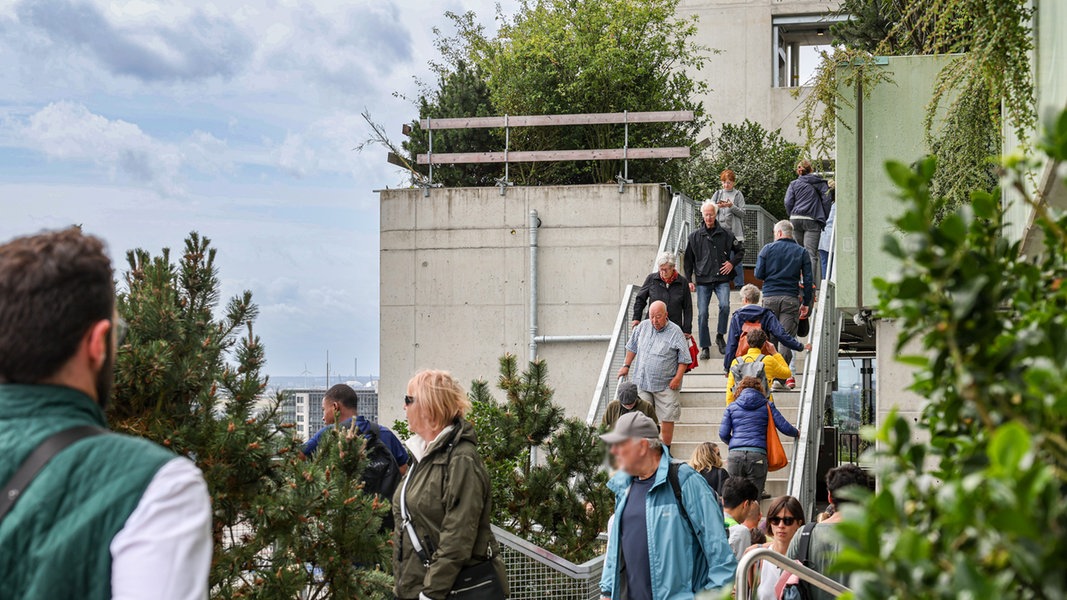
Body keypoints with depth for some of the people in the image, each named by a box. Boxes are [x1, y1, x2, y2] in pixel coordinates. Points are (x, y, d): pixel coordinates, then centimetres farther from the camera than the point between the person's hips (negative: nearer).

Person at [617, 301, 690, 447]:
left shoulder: (675, 332, -8)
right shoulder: (643, 327, 4)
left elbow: (684, 359, -6)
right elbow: (632, 347, 19)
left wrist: (678, 377, -13)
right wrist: (626, 366, 17)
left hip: (665, 385, -4)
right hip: (642, 382, 4)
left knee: (666, 418, -1)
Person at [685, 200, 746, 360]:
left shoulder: (725, 234, 7)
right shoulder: (695, 236, 8)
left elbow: (740, 250, 18)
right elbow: (688, 260, 12)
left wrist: (732, 263, 3)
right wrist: (689, 280, 5)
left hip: (722, 279, -1)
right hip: (703, 280, 1)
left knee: (725, 306, -22)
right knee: (702, 313, -3)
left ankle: (720, 336, 0)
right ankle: (705, 347, 6)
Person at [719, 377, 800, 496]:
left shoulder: (732, 407, 14)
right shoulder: (767, 406, 12)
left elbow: (723, 434, 9)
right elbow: (784, 427, 8)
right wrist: (797, 433, 29)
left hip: (735, 455, 1)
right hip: (757, 455, -1)